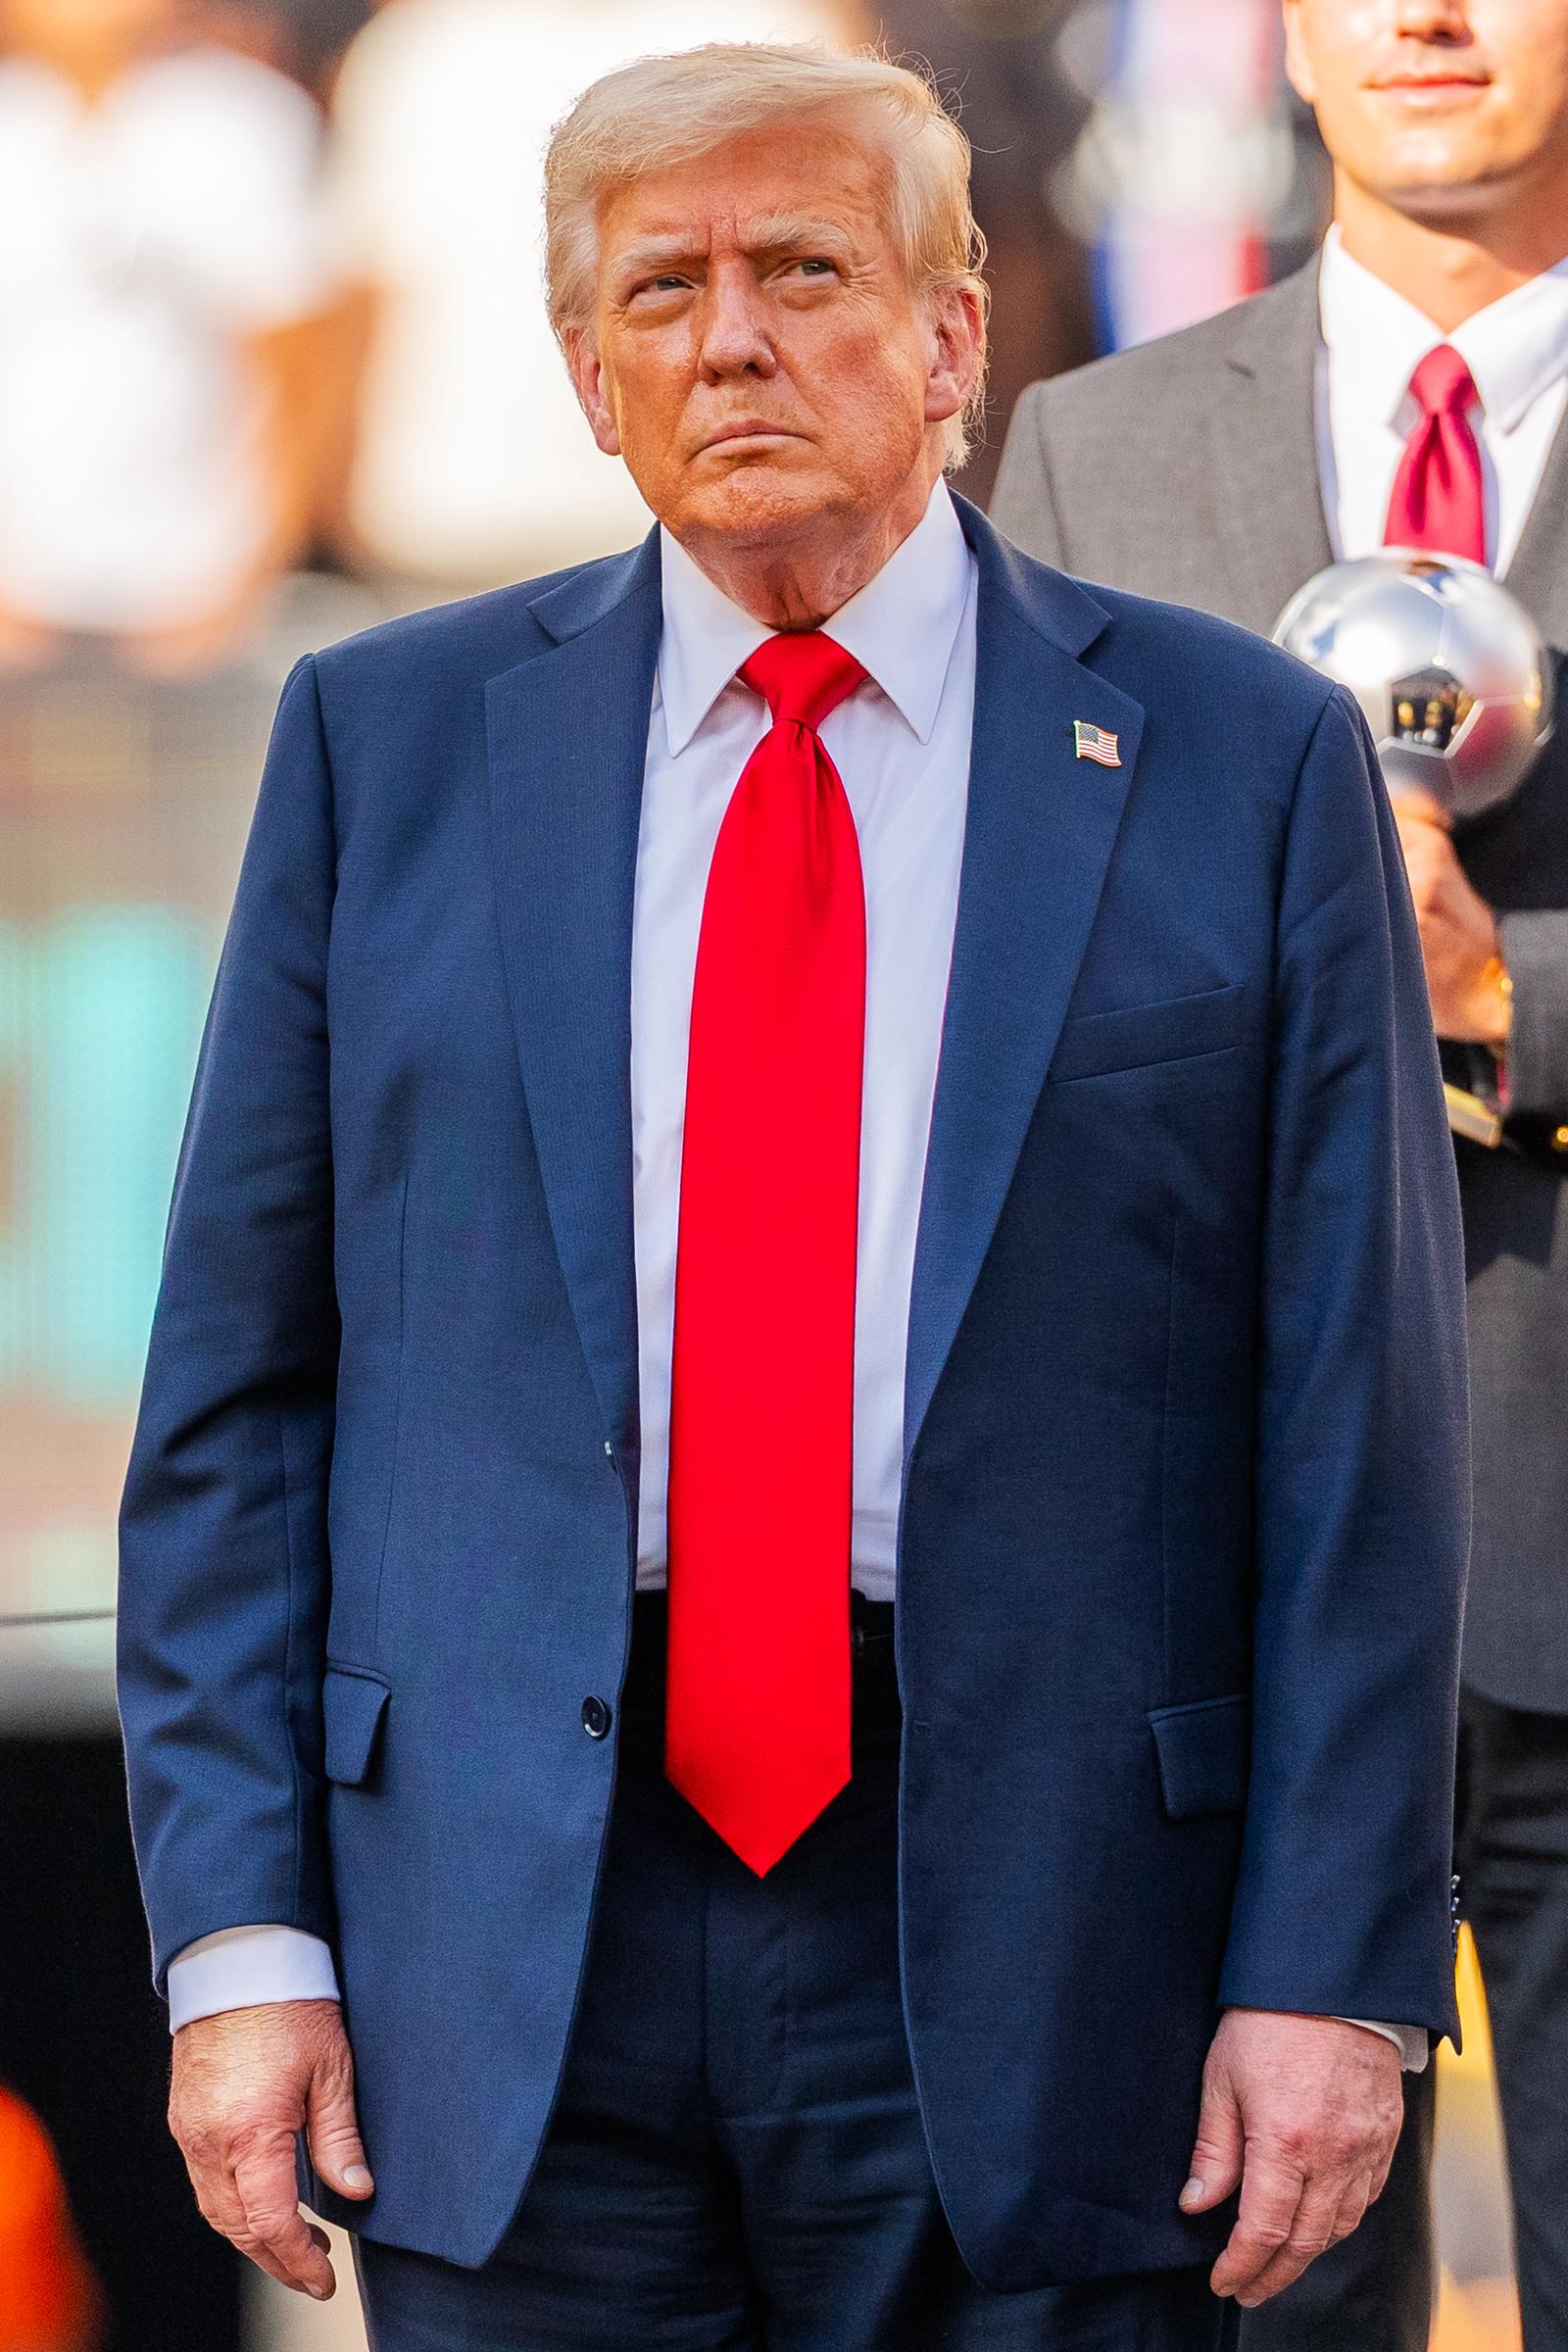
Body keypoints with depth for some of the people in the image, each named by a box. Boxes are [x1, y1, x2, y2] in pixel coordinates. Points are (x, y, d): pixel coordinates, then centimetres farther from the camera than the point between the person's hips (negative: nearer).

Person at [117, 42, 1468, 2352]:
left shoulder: (1244, 758, 4)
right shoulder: (389, 742, 9)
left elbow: (1355, 1413, 1)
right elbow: (238, 1377, 7)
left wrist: (1332, 1966, -6)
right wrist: (240, 1926, -1)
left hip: (1031, 1963, -1)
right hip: (507, 1957, 1)